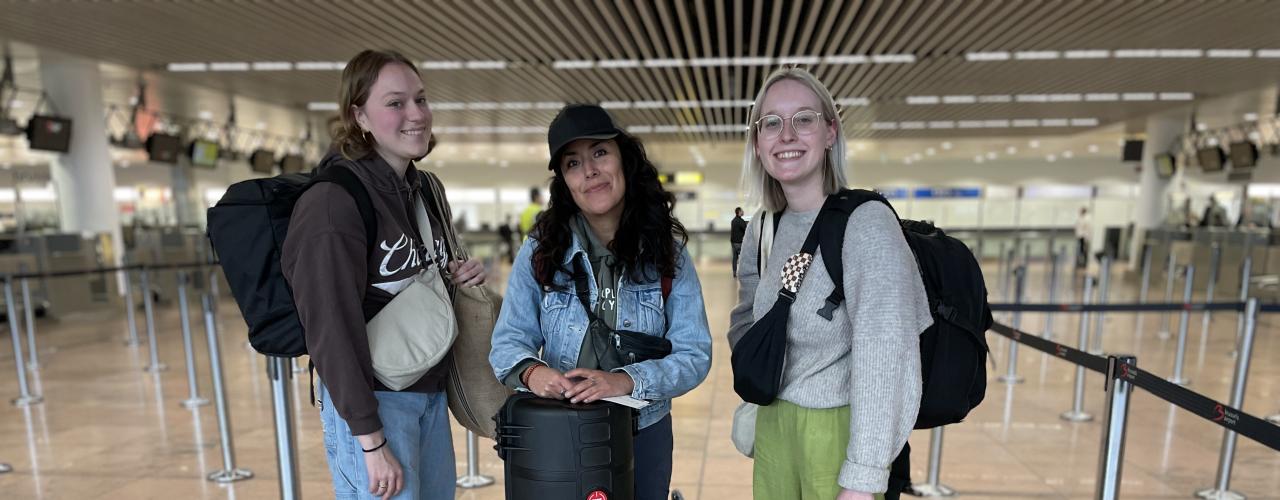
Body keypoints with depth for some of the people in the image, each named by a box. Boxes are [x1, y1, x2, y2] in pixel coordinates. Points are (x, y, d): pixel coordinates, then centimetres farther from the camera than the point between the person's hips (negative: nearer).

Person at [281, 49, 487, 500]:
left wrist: (458, 278, -2)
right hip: (372, 398, -7)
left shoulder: (421, 189, 6)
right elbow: (332, 327, -19)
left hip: (431, 391, 8)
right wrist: (370, 439, -17)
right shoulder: (333, 201, -18)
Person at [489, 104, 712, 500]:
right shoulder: (540, 251, -7)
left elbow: (694, 353, -11)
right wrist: (530, 370, -28)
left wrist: (626, 381, -27)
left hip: (643, 433, 1)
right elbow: (508, 341, -5)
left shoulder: (668, 253, -8)